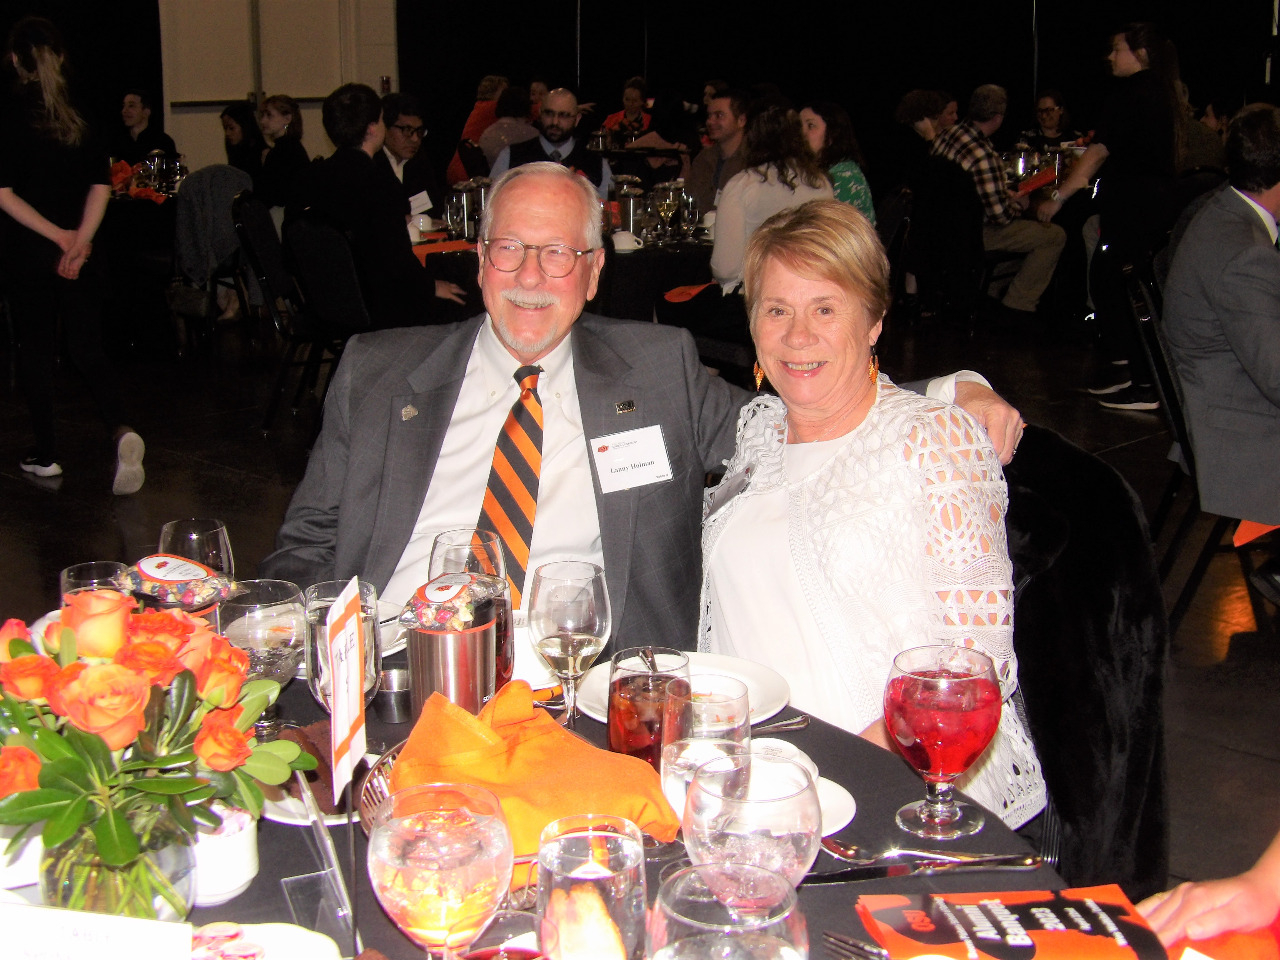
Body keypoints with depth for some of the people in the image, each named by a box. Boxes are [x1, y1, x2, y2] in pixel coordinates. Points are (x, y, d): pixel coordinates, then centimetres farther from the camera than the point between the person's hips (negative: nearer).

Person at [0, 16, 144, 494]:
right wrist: (80, 239, -7)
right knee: (86, 348, 7)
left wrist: (57, 235, -10)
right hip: (79, 253, 3)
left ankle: (45, 455, 15)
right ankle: (122, 431, -15)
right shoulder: (80, 114, 3)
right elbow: (101, 185, -1)